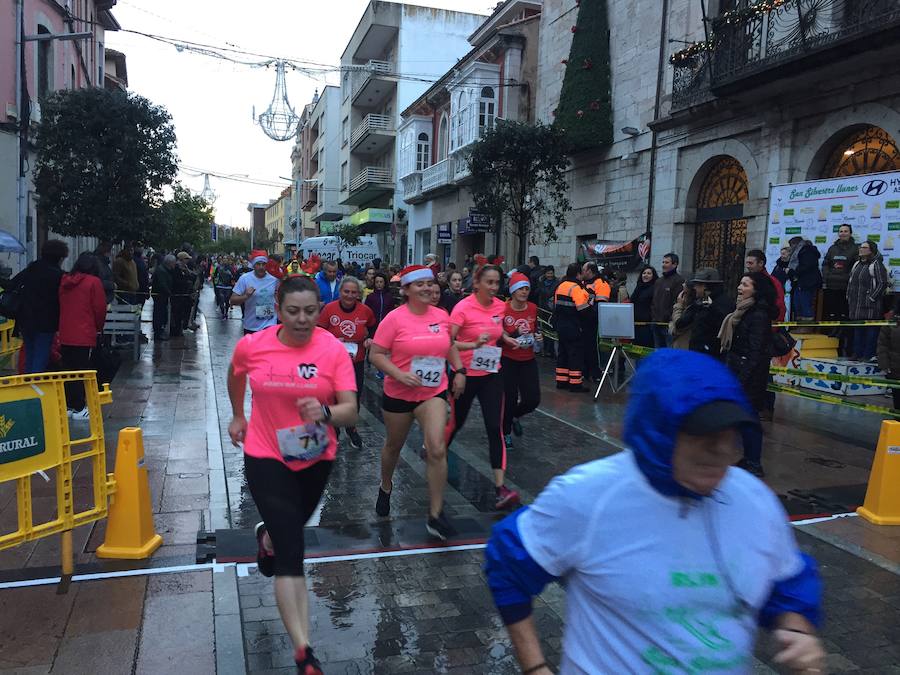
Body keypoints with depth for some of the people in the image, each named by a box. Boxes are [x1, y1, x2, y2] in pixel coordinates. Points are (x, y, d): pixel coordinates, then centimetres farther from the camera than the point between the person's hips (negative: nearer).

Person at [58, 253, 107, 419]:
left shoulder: (64, 281, 9)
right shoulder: (93, 282, -8)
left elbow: (60, 306, 13)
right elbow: (100, 308, -7)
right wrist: (98, 327, 10)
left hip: (65, 335, 6)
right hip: (84, 335, -5)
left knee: (67, 370, 13)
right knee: (82, 370, 0)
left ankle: (67, 406, 20)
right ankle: (79, 409, 3)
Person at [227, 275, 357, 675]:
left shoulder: (334, 350, -18)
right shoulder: (251, 346, -14)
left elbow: (351, 411, -21)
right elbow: (235, 375, 10)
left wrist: (325, 412, -41)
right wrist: (238, 416, 18)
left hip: (317, 458, 2)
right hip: (266, 456, -2)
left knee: (293, 528, 28)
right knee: (292, 555, -10)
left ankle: (267, 537, 67)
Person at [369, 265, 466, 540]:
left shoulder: (442, 316, 0)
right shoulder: (395, 318, -13)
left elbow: (450, 345, 18)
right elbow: (375, 355, -12)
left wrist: (459, 370, 6)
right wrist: (399, 374, -25)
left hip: (434, 392, 2)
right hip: (398, 393, -2)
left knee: (437, 449, -15)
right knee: (393, 445, 19)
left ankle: (436, 515, -5)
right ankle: (386, 487, 50)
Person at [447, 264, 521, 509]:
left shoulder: (500, 306, 1)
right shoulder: (463, 308, -15)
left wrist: (505, 338, 5)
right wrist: (473, 344, -33)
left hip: (491, 374, 3)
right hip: (466, 374, -3)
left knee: (495, 428, -6)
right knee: (456, 422, 14)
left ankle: (500, 487, -8)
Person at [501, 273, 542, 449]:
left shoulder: (533, 308, 1)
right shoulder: (503, 309, -14)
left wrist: (538, 338, 0)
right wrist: (515, 334, -24)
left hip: (528, 360, 5)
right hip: (508, 361, -4)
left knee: (532, 400, -1)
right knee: (510, 399, -2)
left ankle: (514, 416, 33)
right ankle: (506, 433, 23)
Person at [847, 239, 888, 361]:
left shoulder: (877, 264, -7)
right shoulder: (857, 264, 16)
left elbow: (882, 284, -12)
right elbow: (850, 281, 23)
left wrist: (872, 298, -15)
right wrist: (849, 296, 14)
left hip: (870, 305, -8)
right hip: (855, 304, 8)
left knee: (870, 329, -3)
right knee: (857, 328, 12)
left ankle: (868, 355, 1)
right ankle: (857, 353, 19)